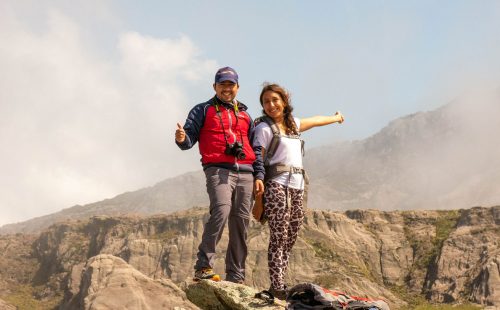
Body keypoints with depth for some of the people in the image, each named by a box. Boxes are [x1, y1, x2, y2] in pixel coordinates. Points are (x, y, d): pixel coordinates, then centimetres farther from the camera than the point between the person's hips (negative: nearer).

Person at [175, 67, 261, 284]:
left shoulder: (244, 115, 25)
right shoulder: (203, 111, 13)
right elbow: (189, 139, 2)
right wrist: (182, 139, -22)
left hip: (245, 173, 5)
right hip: (218, 170, -5)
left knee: (241, 221, 0)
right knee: (221, 211, -27)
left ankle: (236, 276, 5)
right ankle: (203, 267, -26)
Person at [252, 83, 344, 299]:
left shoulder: (293, 124, 20)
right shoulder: (264, 128, 0)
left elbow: (314, 121, 39)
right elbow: (257, 160, -7)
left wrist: (335, 118, 56)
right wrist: (258, 181, -24)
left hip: (297, 186, 7)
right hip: (276, 185, -7)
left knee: (290, 239, 3)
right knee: (279, 237, -13)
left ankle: (280, 284, 6)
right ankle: (276, 287, -13)